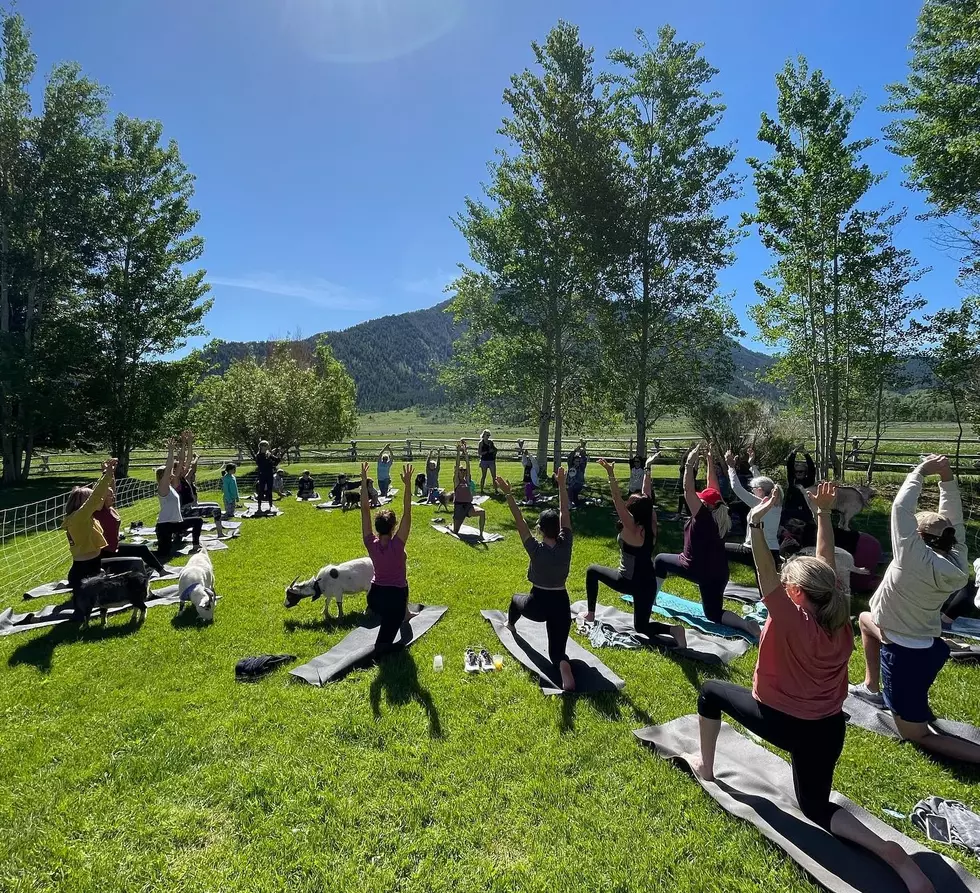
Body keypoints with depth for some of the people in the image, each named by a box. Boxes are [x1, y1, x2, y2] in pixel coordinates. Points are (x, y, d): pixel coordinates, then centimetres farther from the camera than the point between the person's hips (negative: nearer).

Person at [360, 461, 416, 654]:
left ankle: (404, 614, 47)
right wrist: (407, 484, -32)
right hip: (394, 598, -4)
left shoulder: (371, 544, -14)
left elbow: (365, 509, -14)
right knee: (383, 644, 15)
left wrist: (364, 481, -15)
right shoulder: (397, 545, -23)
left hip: (374, 596, 5)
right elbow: (407, 513, -28)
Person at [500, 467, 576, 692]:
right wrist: (561, 485, -3)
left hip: (537, 604, -1)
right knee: (557, 650, 7)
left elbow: (520, 521, -20)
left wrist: (508, 494, -19)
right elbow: (565, 513, -7)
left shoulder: (536, 549, -20)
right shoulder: (565, 546, -12)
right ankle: (563, 664, -29)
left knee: (516, 600, 34)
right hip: (561, 604, 2)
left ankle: (510, 625, 62)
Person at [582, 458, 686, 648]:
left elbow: (617, 501, -25)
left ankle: (590, 614, 22)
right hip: (648, 583, 6)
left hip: (628, 581, -6)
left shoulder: (631, 528, -18)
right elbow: (647, 498, 7)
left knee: (592, 571, 19)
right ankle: (672, 629, -11)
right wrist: (647, 472, 15)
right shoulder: (651, 525, -3)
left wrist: (611, 474, -29)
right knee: (642, 626, 17)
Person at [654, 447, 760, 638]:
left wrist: (690, 463, -23)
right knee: (714, 613, 13)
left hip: (698, 569, -6)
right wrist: (710, 461, 10)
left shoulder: (703, 517, -18)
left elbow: (688, 491, -24)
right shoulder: (720, 514, 0)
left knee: (660, 559, 16)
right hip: (719, 572, 7)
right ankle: (745, 624, -15)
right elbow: (713, 486, 7)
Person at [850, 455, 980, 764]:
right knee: (866, 619, 32)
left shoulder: (915, 558, -27)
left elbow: (902, 508, -26)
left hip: (905, 656, -8)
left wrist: (920, 472, -15)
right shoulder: (955, 561, -7)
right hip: (929, 648, 8)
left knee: (917, 735, 6)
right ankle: (872, 688, 37)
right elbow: (953, 520, 3)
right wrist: (947, 478, -5)